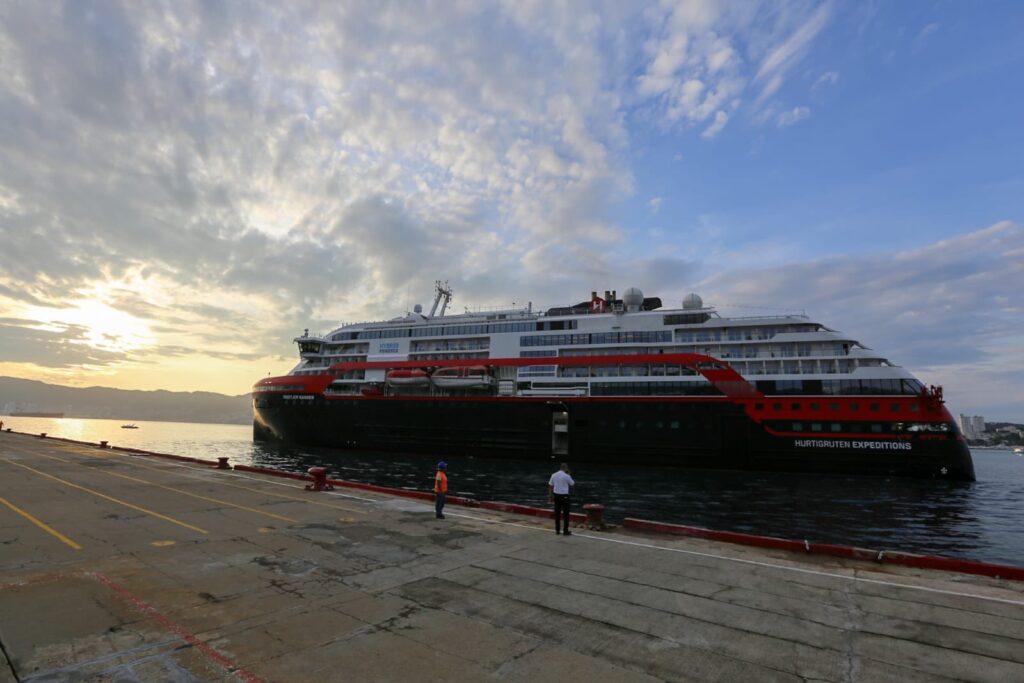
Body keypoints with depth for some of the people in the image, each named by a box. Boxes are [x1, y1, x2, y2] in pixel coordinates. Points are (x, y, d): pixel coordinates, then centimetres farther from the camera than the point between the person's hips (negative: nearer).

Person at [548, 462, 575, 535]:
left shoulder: (554, 475, 3)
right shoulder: (566, 476, -12)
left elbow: (550, 486, 7)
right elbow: (573, 484, 3)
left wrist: (550, 495, 15)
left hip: (556, 495, 5)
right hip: (564, 495, -5)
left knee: (557, 513, 12)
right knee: (565, 513, 3)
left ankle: (557, 530, 19)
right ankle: (565, 531, 6)